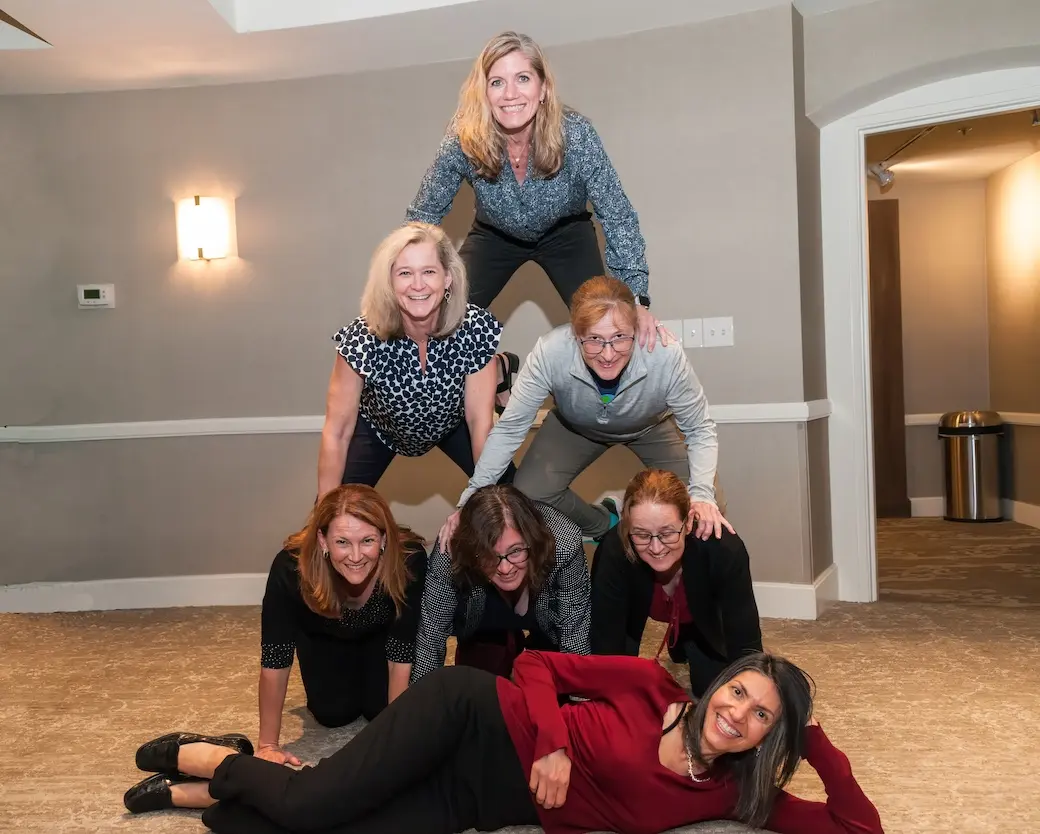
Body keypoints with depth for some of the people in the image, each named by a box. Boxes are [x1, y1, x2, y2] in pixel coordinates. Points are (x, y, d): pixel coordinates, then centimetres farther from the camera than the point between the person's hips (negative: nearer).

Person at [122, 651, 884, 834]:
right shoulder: (650, 684, -12)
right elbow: (537, 665, -5)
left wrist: (819, 745, -15)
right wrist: (553, 742, -22)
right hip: (471, 715, -3)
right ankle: (211, 757, 16)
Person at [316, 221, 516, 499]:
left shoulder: (477, 328, -33)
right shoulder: (361, 339, -35)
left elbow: (480, 420, -23)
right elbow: (336, 433, -27)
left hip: (452, 425, 1)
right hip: (378, 428, -1)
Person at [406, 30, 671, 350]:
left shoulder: (575, 134, -32)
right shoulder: (463, 140, -30)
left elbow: (618, 217, -25)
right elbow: (424, 214, -16)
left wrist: (637, 300, -32)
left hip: (565, 233, -1)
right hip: (494, 235, 1)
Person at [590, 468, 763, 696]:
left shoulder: (724, 550, -41)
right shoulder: (613, 553, -41)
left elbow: (745, 643, -39)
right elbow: (606, 646, -36)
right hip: (635, 607, 0)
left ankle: (683, 645, 33)